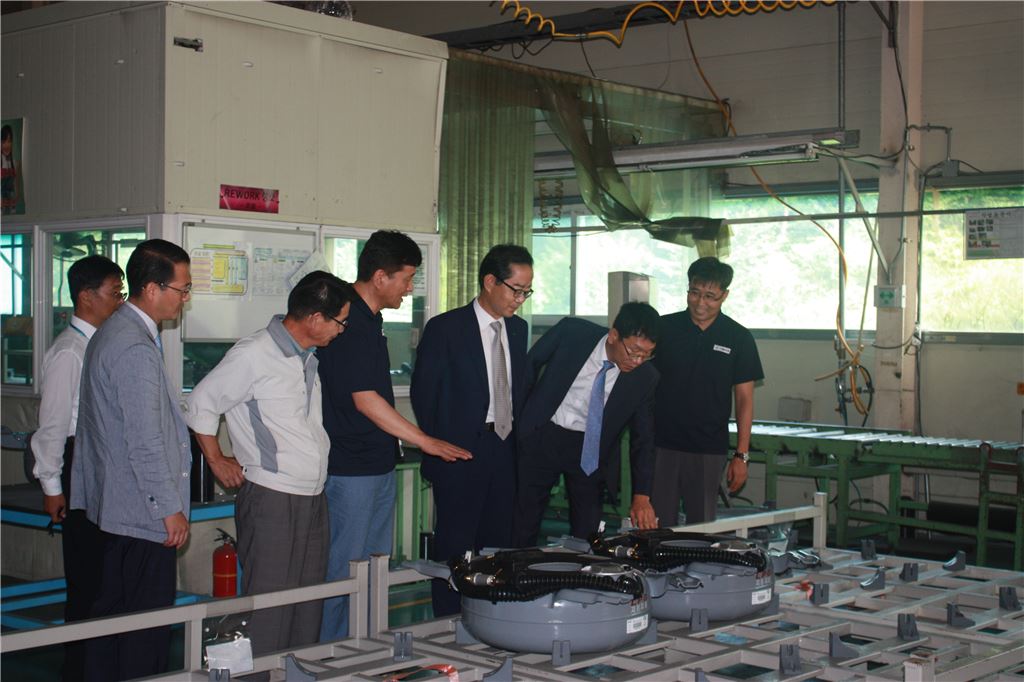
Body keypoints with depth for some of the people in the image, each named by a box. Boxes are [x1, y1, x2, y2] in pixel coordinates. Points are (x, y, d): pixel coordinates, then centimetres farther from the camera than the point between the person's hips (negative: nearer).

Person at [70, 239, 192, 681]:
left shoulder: (112, 333, 12)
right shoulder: (136, 349, -21)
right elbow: (145, 441, -22)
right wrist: (170, 508, -17)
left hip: (113, 507, 11)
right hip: (143, 511, -11)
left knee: (112, 612, 16)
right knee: (148, 624, -2)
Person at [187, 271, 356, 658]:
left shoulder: (308, 357, 13)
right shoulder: (254, 355, -12)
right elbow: (202, 403, -4)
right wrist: (216, 460, 0)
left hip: (313, 498, 8)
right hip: (271, 499, -8)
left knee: (309, 607, 13)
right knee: (269, 608, -5)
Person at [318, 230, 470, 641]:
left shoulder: (369, 318, 13)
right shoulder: (350, 321, -18)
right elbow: (365, 400, -22)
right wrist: (425, 441, -20)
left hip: (379, 465, 10)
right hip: (351, 469, -10)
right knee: (345, 569, -2)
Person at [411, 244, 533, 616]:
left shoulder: (518, 328, 11)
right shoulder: (445, 328, -8)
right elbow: (424, 394, -6)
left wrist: (516, 435, 9)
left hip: (504, 450, 6)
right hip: (461, 453, -6)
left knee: (497, 543, 8)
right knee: (455, 545, -2)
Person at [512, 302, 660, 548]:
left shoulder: (645, 377, -12)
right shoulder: (571, 332, -17)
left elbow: (643, 437, -5)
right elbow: (530, 363, 0)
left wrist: (641, 496, -13)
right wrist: (519, 415, 3)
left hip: (590, 450, 1)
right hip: (542, 437, -1)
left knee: (586, 534, 1)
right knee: (522, 528, 4)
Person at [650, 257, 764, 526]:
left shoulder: (739, 339, 1)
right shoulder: (664, 328, 3)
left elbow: (744, 399, 3)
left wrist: (741, 456, -2)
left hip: (709, 450, 0)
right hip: (662, 443, 1)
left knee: (702, 524, 5)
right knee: (658, 525, 2)